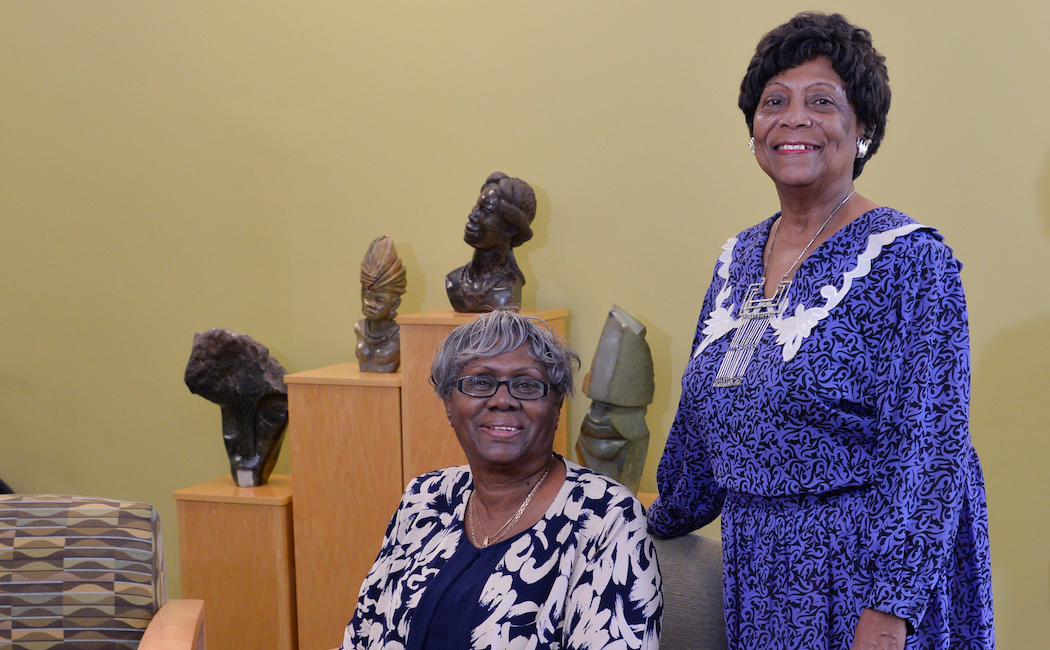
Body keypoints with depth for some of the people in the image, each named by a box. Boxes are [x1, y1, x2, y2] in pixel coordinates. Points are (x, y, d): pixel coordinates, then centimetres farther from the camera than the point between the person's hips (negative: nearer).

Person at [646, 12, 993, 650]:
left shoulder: (909, 259, -13)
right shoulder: (739, 258, 8)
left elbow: (930, 450, -18)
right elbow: (701, 413, 19)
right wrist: (666, 519, 25)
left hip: (865, 569, -6)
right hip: (757, 566, 6)